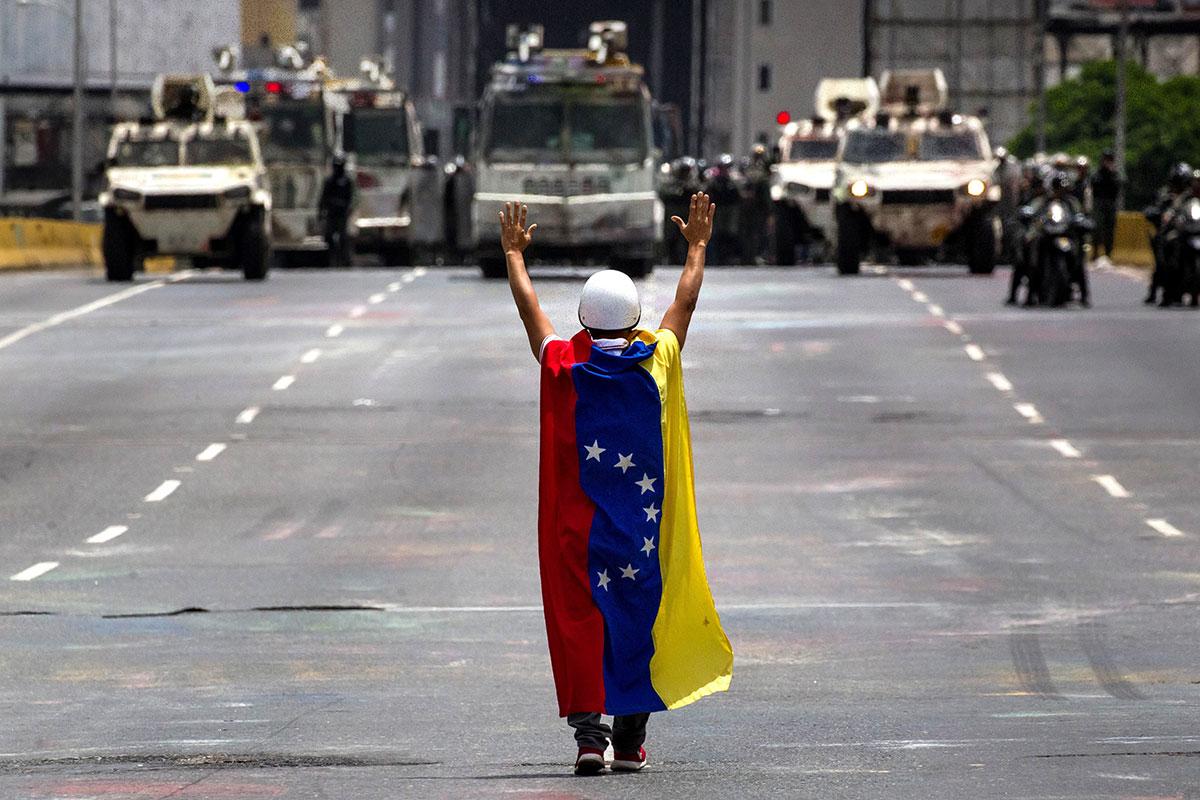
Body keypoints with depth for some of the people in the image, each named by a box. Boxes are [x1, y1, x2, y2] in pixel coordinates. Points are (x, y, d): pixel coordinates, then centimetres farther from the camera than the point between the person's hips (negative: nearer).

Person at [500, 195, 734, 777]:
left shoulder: (563, 367, -4)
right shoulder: (657, 363, -3)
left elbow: (529, 307, 10)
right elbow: (685, 303, 13)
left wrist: (514, 252, 25)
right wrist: (697, 248, 28)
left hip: (575, 529, -1)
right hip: (643, 530, 1)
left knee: (578, 623, 0)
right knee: (638, 621, 10)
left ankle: (588, 729, -15)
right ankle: (630, 739, 12)